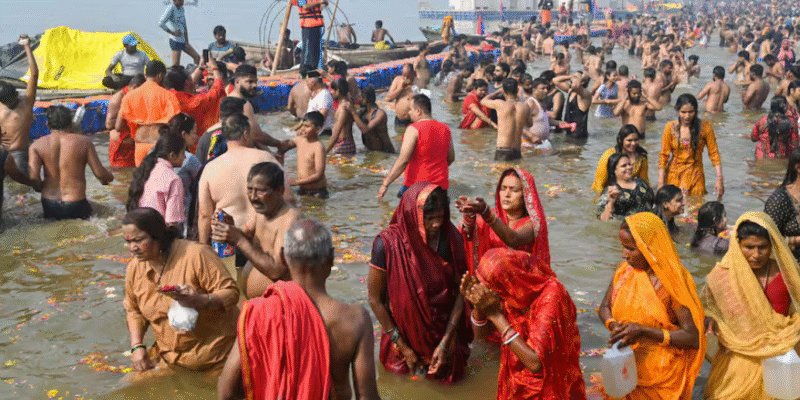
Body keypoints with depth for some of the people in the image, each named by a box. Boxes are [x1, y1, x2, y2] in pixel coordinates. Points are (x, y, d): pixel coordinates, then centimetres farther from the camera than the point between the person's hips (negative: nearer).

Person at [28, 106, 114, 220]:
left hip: (49, 207, 3)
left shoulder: (36, 145, 0)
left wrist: (40, 188, 11)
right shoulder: (84, 141, -3)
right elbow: (100, 173, -5)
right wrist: (110, 177, 19)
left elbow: (33, 177, -12)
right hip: (76, 208, -3)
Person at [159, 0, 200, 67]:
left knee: (197, 57, 10)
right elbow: (161, 23, -23)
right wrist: (173, 33, -17)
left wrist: (187, 42, 11)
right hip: (175, 41, -8)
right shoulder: (171, 8, -15)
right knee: (176, 66, -7)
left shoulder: (182, 9, 9)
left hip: (183, 41, 8)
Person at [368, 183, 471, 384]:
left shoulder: (451, 237, -17)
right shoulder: (387, 244, -25)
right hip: (405, 332, -2)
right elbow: (375, 299, -15)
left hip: (443, 328, 2)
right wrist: (402, 346, -10)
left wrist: (445, 343, -12)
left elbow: (460, 292, -9)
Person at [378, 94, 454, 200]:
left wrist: (385, 184, -13)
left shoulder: (414, 129, -11)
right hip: (441, 184, 6)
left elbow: (403, 161, -18)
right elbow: (451, 158, 18)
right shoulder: (445, 129, 9)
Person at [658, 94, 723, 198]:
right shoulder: (670, 128, -4)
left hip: (695, 177, 0)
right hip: (673, 176, 0)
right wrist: (661, 184, -7)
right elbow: (663, 156, -3)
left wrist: (719, 179, -10)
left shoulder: (705, 127, -5)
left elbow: (714, 154, -2)